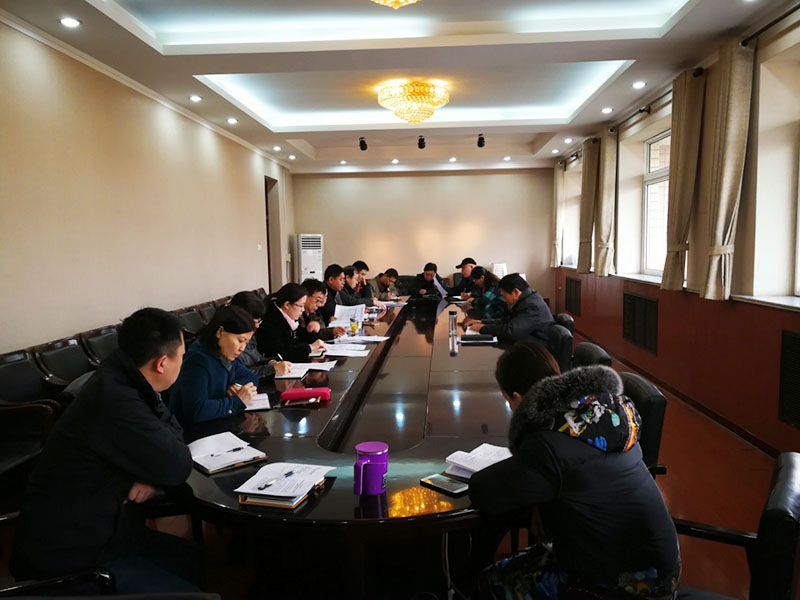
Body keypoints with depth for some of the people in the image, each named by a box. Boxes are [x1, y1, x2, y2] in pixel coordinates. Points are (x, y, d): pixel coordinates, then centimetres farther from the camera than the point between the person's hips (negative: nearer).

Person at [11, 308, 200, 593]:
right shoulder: (115, 402, -32)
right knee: (187, 590, -11)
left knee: (200, 559, 10)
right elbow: (178, 466, -25)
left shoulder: (121, 379, -2)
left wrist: (153, 474, -12)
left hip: (98, 529, 9)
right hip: (68, 555, -9)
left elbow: (173, 430, 7)